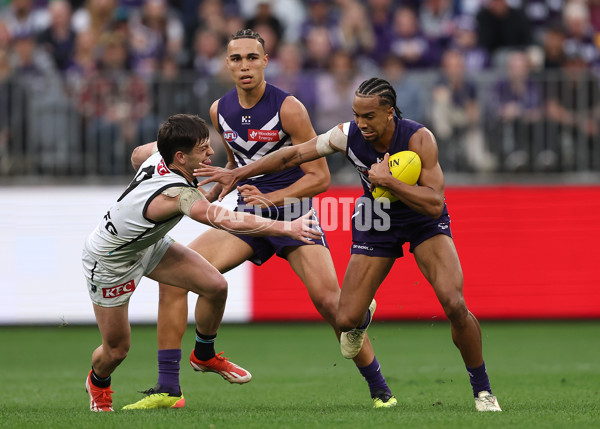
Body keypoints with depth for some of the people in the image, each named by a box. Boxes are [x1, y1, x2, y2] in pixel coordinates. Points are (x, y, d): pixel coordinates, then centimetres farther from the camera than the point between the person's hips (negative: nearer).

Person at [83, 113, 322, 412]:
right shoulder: (177, 194, -42)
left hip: (147, 244, 8)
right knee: (117, 350, 3)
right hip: (109, 261, -8)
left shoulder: (158, 159, -17)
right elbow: (227, 220, -54)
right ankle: (98, 382, 41)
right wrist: (288, 228, -57)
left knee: (215, 286, -6)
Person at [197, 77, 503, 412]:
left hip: (425, 222, -3)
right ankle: (364, 316, 38)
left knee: (454, 303, -24)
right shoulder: (348, 135, -20)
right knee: (346, 321, -5)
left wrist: (388, 181, -39)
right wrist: (238, 174, -4)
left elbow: (434, 204, -33)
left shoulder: (419, 139, -30)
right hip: (376, 225, 3)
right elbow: (293, 155, -6)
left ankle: (483, 390, -3)